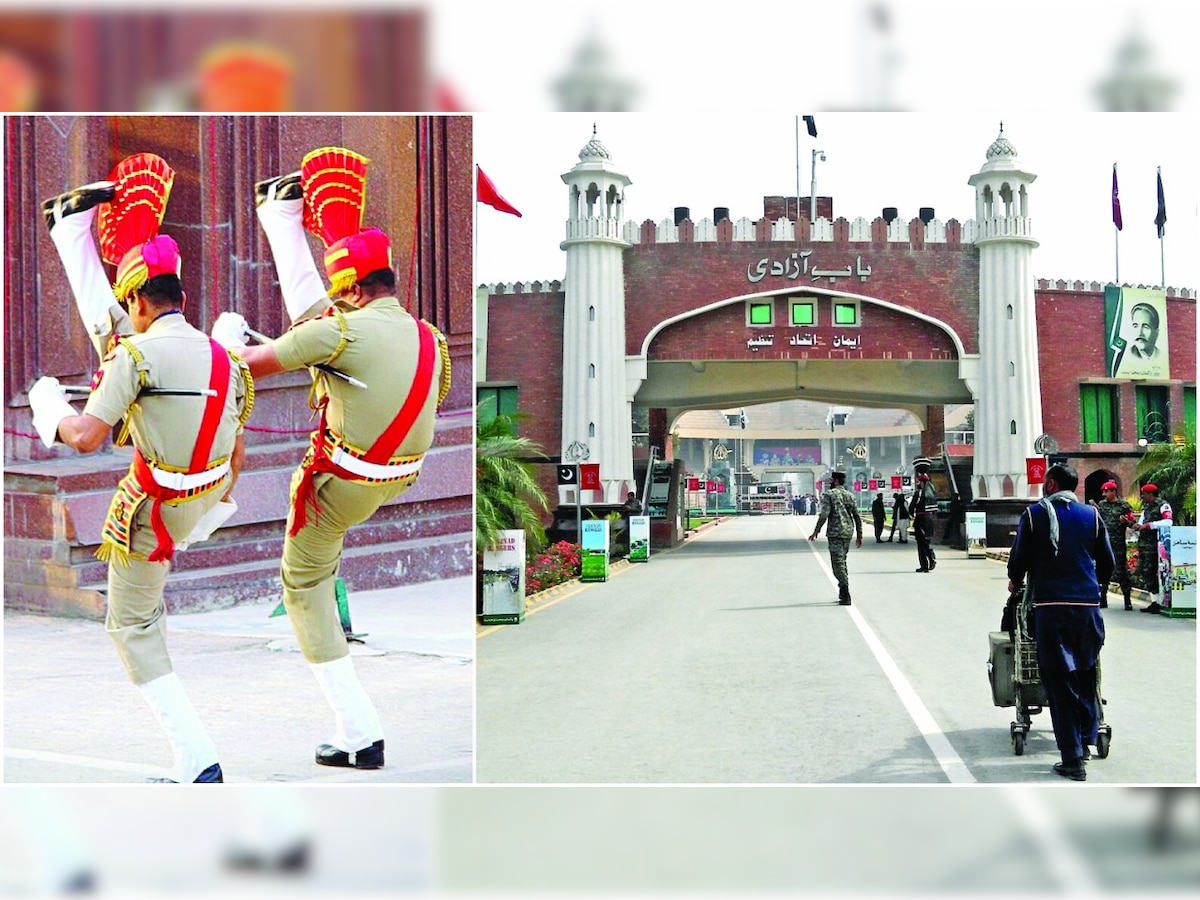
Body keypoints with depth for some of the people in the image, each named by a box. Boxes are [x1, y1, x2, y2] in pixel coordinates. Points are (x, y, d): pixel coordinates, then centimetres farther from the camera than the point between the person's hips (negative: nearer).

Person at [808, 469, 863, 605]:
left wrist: (816, 531, -7)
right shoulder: (850, 495, 12)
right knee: (842, 561, 19)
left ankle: (846, 596, -17)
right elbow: (857, 517, 10)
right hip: (848, 532, 6)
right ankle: (843, 593, 22)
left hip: (835, 533, -6)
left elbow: (824, 514, -14)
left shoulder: (829, 494, -5)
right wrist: (859, 536, 15)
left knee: (838, 563, -7)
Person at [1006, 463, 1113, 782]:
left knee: (1059, 680, 0)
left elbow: (1019, 557, 4)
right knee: (1086, 675, 18)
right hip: (1087, 605, 3)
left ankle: (1073, 759, -1)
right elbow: (1107, 561, 14)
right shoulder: (1092, 515, 8)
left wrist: (1015, 582, 25)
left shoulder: (1034, 515, -1)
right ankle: (1085, 740, 24)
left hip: (1050, 605, -3)